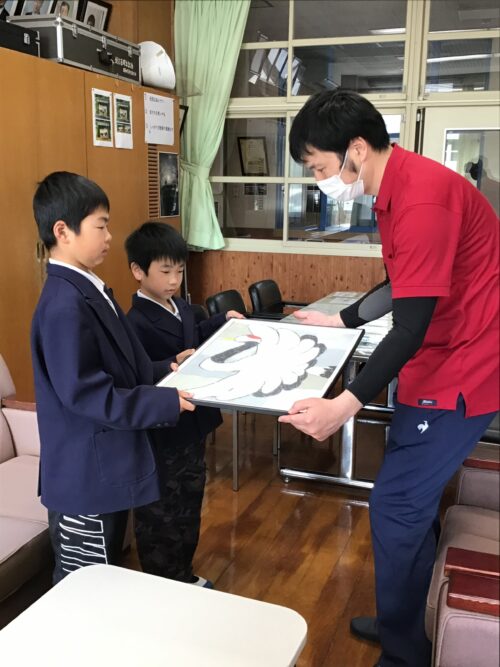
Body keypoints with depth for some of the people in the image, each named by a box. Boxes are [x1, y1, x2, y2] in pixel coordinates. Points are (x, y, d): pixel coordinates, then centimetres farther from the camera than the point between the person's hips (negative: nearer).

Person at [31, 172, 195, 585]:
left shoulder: (89, 291, 8)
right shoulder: (64, 306, -24)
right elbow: (84, 393, -26)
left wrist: (165, 372, 3)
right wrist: (164, 402, -23)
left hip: (107, 468, 10)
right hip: (85, 477, -10)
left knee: (106, 578, 25)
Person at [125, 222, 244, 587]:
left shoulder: (181, 307, 5)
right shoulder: (136, 323, -22)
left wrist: (223, 320, 19)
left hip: (191, 426, 9)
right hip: (159, 436, -9)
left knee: (189, 506, 22)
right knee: (160, 516, 9)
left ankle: (184, 575, 41)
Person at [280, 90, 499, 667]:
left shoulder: (422, 198, -25)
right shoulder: (397, 188, 7)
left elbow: (411, 326, -28)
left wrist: (346, 405, -32)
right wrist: (340, 320, 22)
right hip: (439, 361, 10)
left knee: (395, 507, -2)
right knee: (412, 500, 17)